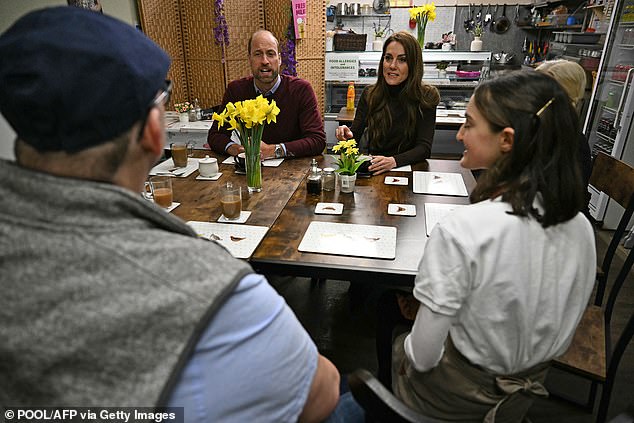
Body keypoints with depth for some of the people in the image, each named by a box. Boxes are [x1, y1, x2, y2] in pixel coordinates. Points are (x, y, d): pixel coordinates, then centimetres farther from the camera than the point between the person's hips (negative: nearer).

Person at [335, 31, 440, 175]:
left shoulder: (426, 97, -3)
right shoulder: (369, 94, 5)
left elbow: (424, 147, -9)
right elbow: (355, 133, 5)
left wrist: (394, 161, -28)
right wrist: (348, 135, -20)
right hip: (373, 170, 3)